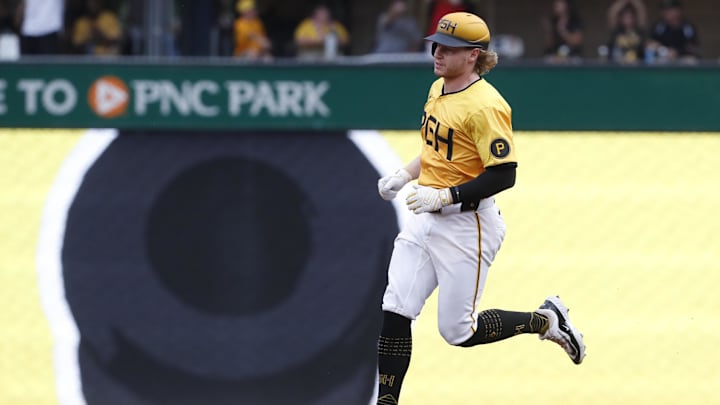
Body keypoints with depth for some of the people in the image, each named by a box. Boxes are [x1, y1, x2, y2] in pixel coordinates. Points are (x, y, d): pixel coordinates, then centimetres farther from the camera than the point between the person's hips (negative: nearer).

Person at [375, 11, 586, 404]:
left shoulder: (485, 106, -20)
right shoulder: (438, 89, 8)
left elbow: (503, 175, -23)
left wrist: (444, 197, -24)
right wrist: (404, 175, 11)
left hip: (466, 224, -8)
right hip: (425, 219, 8)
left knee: (459, 332, -1)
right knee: (393, 313, -2)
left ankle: (545, 320, 20)